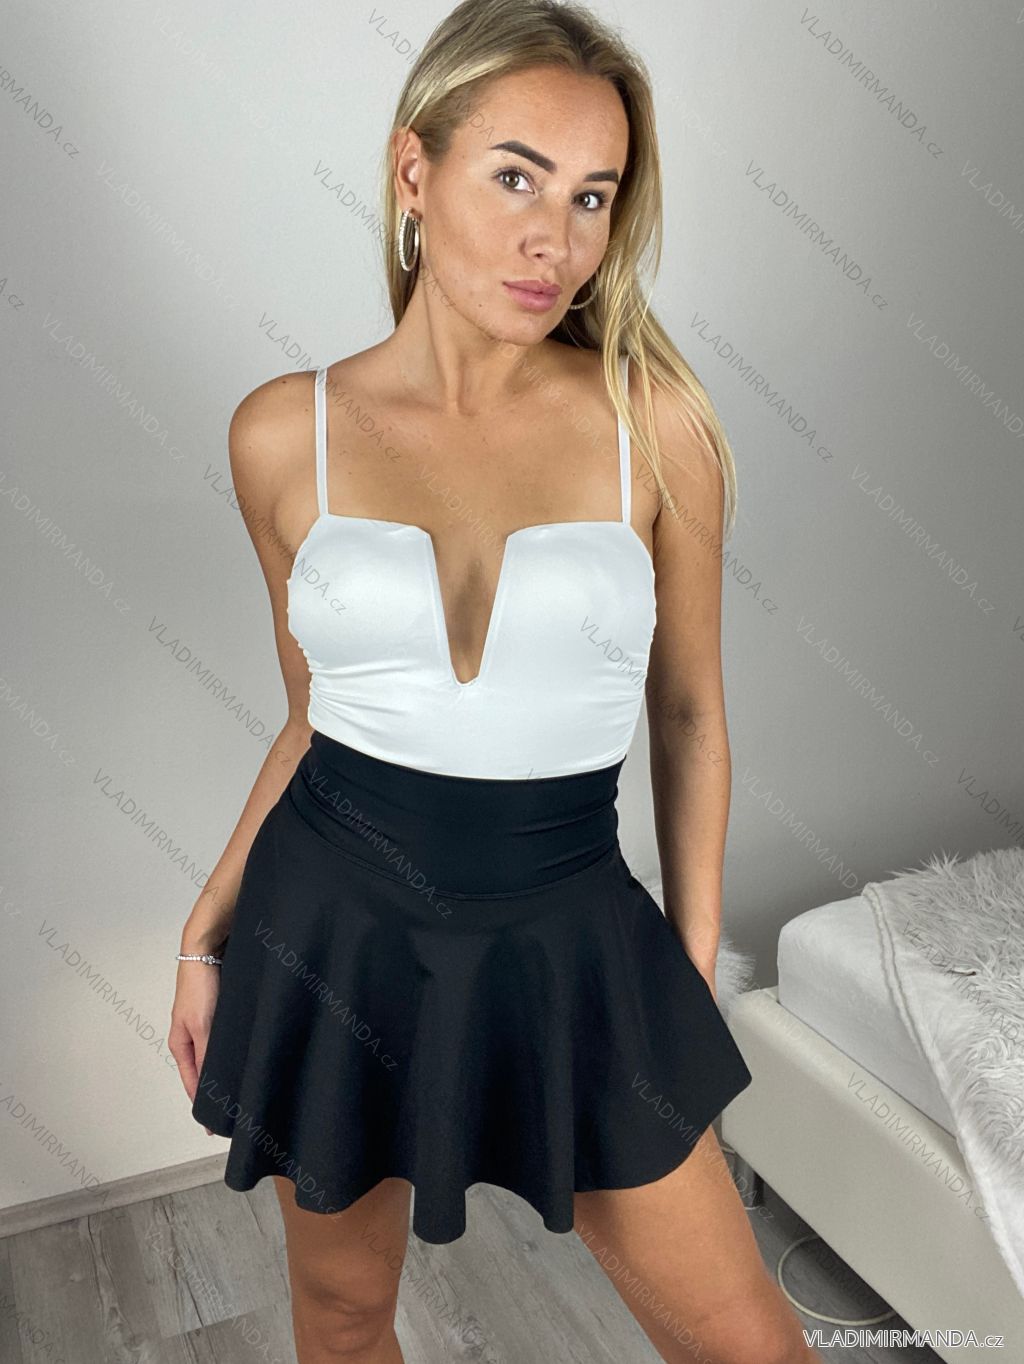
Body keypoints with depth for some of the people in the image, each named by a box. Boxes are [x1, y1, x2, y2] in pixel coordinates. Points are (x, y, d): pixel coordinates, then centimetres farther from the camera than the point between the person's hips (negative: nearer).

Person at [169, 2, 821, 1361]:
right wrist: (208, 934, 9)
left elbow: (688, 711, 1)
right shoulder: (286, 431, -5)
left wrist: (696, 970, 5)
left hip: (571, 946, 0)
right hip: (334, 931, 1)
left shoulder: (654, 419, -8)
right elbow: (315, 716, 6)